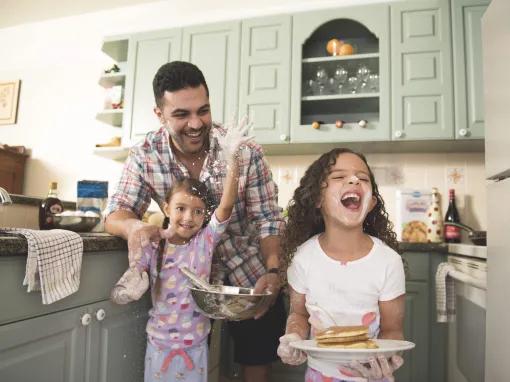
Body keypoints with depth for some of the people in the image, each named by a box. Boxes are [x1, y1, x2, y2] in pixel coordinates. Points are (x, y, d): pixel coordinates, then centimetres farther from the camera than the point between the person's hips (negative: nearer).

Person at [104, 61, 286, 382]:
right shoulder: (145, 156, -14)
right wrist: (134, 226, -36)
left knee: (259, 353, 8)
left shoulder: (246, 151, -20)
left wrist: (273, 271, -31)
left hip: (249, 265, -1)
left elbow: (268, 218, -15)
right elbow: (116, 213, -11)